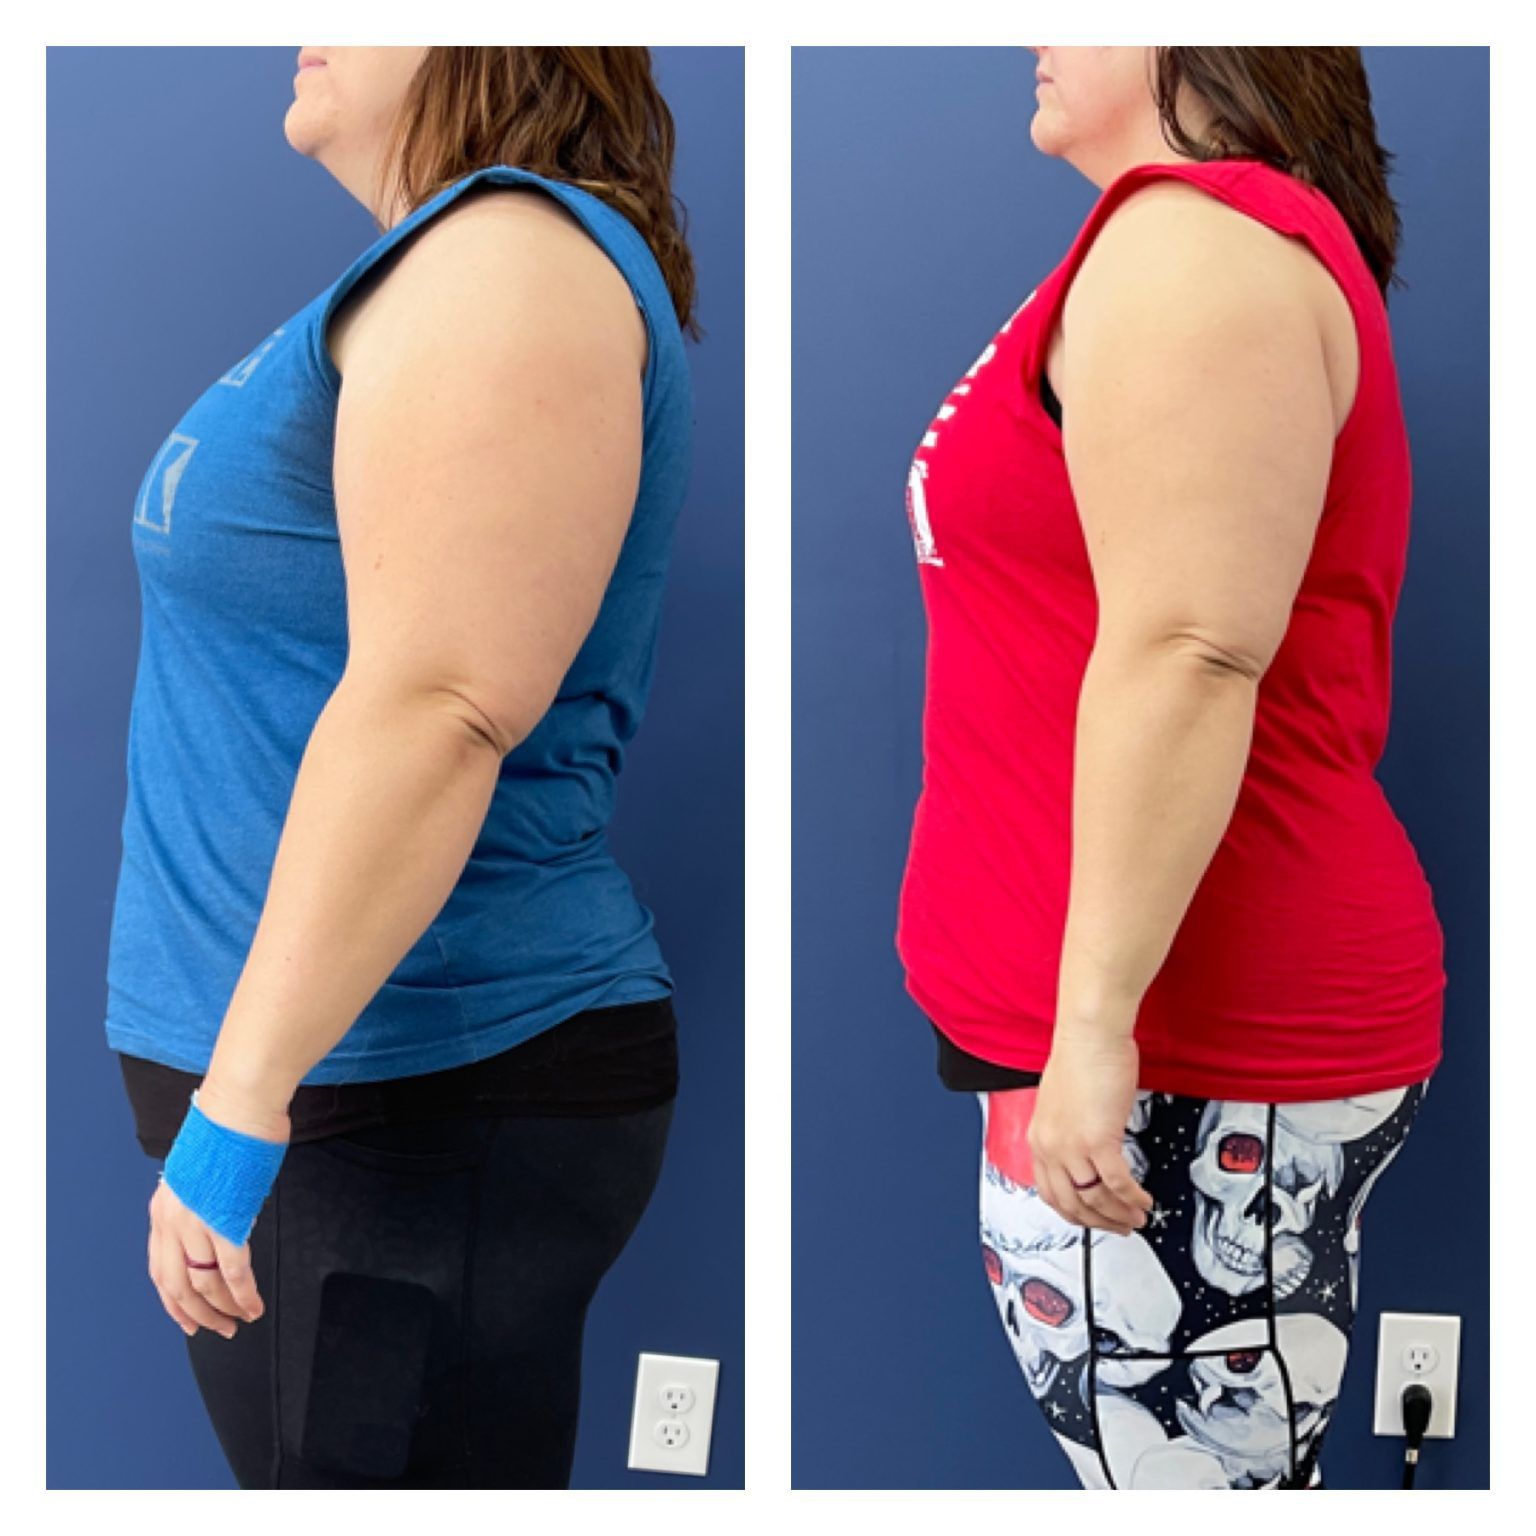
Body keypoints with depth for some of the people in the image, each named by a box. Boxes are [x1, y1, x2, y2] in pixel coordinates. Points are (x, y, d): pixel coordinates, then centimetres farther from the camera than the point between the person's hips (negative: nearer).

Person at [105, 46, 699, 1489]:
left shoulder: (513, 257, -14)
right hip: (341, 1087, 10)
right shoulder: (445, 266, 17)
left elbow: (439, 704, -25)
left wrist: (242, 1098, -25)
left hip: (408, 1102, -10)